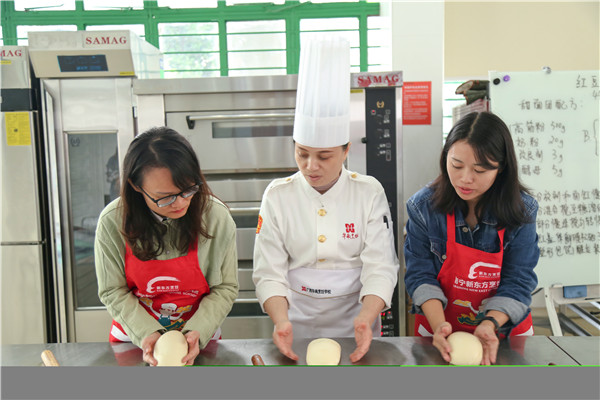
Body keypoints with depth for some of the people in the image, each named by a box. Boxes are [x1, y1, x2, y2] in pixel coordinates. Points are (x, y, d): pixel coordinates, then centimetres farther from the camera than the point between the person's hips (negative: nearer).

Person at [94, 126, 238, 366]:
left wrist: (197, 332, -19)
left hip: (198, 340, 0)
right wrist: (147, 334, -17)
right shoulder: (112, 222, -14)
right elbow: (113, 292, -5)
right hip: (133, 338, 0)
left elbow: (225, 288, -7)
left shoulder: (216, 217, -15)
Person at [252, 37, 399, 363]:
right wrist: (281, 321, -25)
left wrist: (365, 319, -28)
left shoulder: (369, 192, -7)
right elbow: (269, 271, -9)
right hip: (297, 325, 1)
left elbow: (380, 266, -12)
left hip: (354, 321, 0)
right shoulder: (277, 196, -6)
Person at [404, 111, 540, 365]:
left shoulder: (522, 210, -14)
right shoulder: (423, 206, -16)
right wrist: (439, 325, -28)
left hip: (504, 330, 1)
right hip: (440, 331, 0)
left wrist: (489, 324, -28)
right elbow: (420, 274, -14)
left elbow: (518, 281, -13)